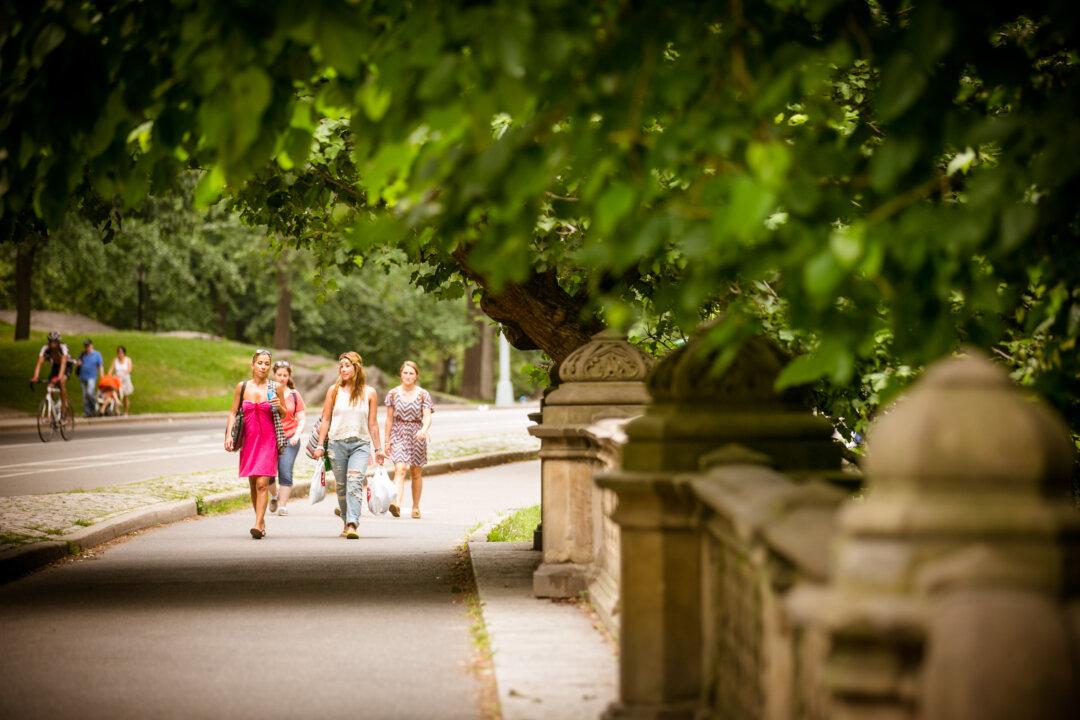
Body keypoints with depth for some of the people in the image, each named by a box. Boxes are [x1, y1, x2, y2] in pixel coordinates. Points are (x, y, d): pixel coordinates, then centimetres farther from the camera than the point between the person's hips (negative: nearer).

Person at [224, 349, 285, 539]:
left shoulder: (276, 387, 0)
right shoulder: (242, 387, 4)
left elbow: (284, 414, 10)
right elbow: (233, 412, 9)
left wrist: (279, 406, -12)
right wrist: (229, 435, -3)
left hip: (268, 440, -3)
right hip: (249, 439, 3)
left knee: (262, 483, -15)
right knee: (253, 484, 9)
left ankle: (258, 526, -19)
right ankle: (261, 521, 24)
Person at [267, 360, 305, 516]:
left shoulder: (294, 395, 7)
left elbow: (302, 419, 8)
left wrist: (296, 435, -9)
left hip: (289, 440, 0)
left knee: (285, 473, -10)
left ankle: (283, 505, -1)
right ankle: (274, 495, 27)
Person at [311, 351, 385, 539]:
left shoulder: (369, 393, 4)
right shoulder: (334, 390, 6)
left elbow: (372, 424, 9)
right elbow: (326, 420, 9)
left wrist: (378, 449, 10)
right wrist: (319, 445, 5)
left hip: (361, 444, -2)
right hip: (337, 444, 2)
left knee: (354, 483, -18)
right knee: (341, 486, 8)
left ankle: (352, 525, -27)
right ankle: (347, 523, 22)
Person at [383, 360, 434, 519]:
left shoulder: (423, 394, 0)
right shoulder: (393, 394, 3)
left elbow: (427, 417, -10)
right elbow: (389, 419, 7)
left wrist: (424, 429, -30)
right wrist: (387, 440, 5)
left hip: (417, 435, 1)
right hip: (398, 435, -1)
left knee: (416, 473, 10)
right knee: (400, 470, -18)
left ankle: (416, 507, 22)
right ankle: (397, 503, -33)